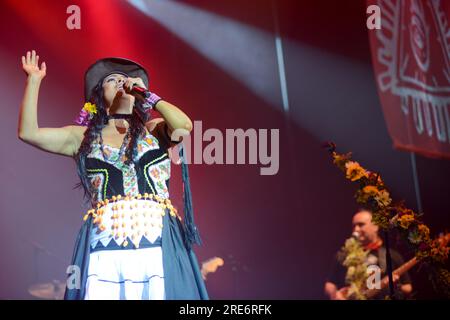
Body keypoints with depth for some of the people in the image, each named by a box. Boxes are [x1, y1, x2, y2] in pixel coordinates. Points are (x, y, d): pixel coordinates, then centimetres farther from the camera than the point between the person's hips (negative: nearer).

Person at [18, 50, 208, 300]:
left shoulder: (153, 130, 15)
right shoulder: (84, 137, 17)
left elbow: (184, 125, -7)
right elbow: (28, 133, 10)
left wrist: (146, 94, 5)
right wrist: (34, 80, 11)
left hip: (157, 240, 0)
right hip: (104, 244, 1)